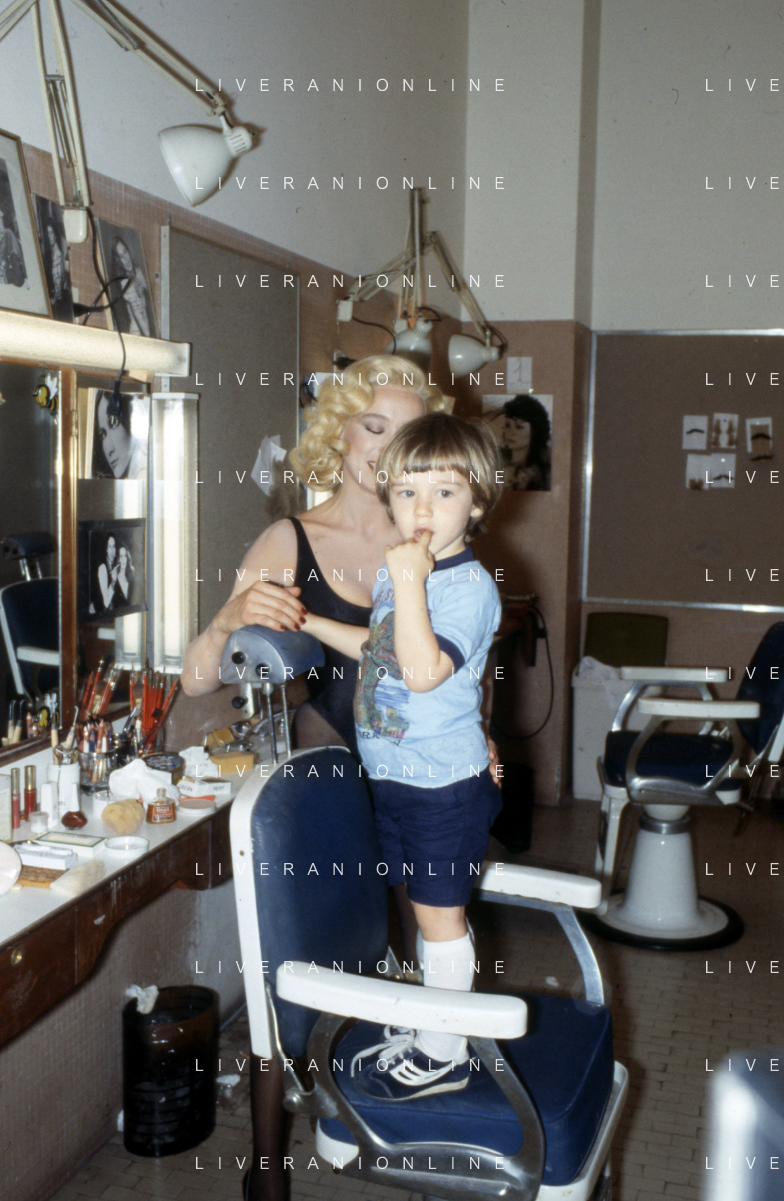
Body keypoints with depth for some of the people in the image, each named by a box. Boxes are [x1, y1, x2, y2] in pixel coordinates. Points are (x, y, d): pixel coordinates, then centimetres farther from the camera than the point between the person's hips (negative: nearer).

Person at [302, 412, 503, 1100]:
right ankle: (433, 1022, 38)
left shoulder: (468, 586, -21)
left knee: (439, 914, 5)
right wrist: (310, 623, 20)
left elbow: (424, 670, -33)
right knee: (431, 910, 21)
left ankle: (444, 1056, 21)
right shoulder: (401, 573, 7)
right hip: (394, 778, 8)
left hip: (444, 785, -8)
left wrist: (409, 581, -34)